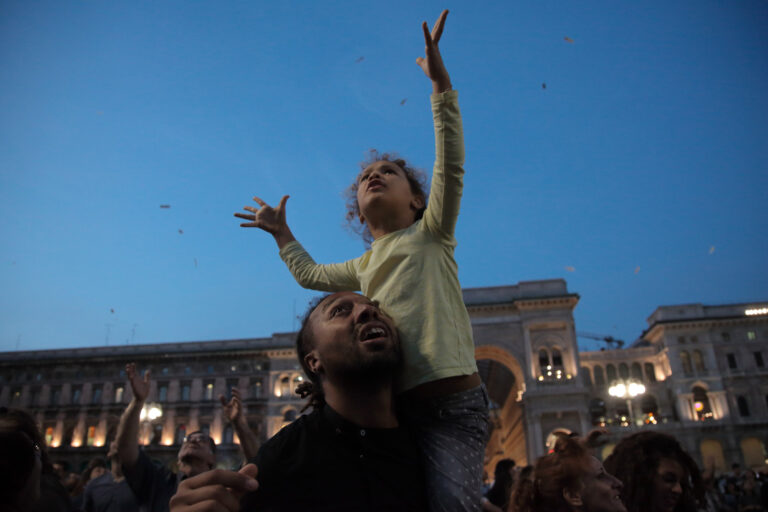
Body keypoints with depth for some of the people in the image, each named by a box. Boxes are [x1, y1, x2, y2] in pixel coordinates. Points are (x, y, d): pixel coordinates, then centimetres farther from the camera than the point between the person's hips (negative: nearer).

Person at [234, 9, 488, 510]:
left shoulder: (430, 233, 8)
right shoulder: (364, 266, 24)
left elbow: (451, 167, -6)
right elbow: (311, 275, 39)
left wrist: (442, 83, -11)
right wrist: (282, 232, 37)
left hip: (452, 398, -6)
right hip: (395, 402, 6)